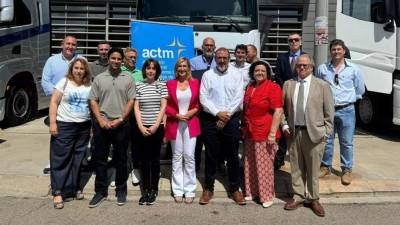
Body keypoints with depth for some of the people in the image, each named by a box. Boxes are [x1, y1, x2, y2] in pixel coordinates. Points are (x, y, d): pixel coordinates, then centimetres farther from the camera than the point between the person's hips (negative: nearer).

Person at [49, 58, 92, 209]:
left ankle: (73, 188, 23)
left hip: (84, 127, 4)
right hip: (64, 125, -3)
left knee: (77, 159, 11)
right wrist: (52, 123, -12)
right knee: (60, 158, 0)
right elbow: (54, 103, -5)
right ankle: (58, 191, 7)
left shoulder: (89, 85, 7)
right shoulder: (64, 82, -3)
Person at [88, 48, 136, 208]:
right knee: (99, 158, 6)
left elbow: (131, 101, -1)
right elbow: (93, 101, 4)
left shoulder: (128, 79, 4)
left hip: (121, 125, -1)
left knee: (121, 159, 8)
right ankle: (100, 191, 17)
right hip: (101, 125, 1)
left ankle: (121, 190, 20)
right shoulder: (99, 78, 7)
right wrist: (101, 120, -7)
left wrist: (120, 119, -10)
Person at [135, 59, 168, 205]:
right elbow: (136, 108, 3)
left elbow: (163, 106, -3)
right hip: (142, 128, 2)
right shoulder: (139, 86, 6)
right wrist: (140, 126, -8)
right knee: (143, 159, 5)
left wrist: (156, 125, -10)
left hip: (157, 127, -2)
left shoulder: (161, 85, 3)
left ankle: (154, 190, 15)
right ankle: (145, 190, 16)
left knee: (154, 159, 4)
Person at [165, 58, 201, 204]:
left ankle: (189, 191, 9)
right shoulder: (170, 83, 4)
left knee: (189, 156, -1)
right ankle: (178, 191, 15)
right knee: (177, 157, 7)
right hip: (175, 124, 1)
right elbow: (166, 106, 3)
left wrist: (192, 112, -10)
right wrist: (176, 115, -11)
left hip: (191, 124, 0)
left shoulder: (195, 83, 5)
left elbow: (199, 103, 7)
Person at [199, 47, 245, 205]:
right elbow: (203, 98, -3)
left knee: (233, 155, 6)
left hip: (231, 120, 0)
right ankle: (208, 189, 20)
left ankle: (234, 189, 20)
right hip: (211, 119, 0)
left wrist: (226, 116, -10)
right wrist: (218, 113, -12)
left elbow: (239, 98, -3)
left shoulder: (236, 75, 3)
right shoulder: (207, 75, 3)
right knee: (211, 155, 8)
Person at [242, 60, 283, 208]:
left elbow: (278, 111, -15)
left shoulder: (273, 87, -10)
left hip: (264, 133, -7)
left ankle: (267, 195, 16)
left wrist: (273, 133, -19)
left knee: (264, 165, 1)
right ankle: (252, 192, 28)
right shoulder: (249, 87, 10)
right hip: (249, 132, 7)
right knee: (250, 164, 14)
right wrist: (244, 127, 13)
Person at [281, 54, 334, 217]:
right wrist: (284, 125, 3)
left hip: (314, 133, -2)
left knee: (313, 168, 7)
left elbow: (329, 112, 1)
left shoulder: (322, 85, 1)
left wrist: (326, 132, -3)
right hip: (293, 132, 2)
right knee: (296, 168, 11)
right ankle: (298, 197, 25)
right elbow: (282, 108, 13)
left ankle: (313, 199, 23)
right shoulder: (288, 84, 8)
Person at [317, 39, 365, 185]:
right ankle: (326, 166, 25)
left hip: (346, 111, -1)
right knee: (326, 140, 10)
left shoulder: (353, 69, 3)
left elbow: (360, 90, 12)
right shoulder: (322, 68, 4)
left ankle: (347, 170, 17)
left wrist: (349, 100, 8)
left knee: (346, 142, 4)